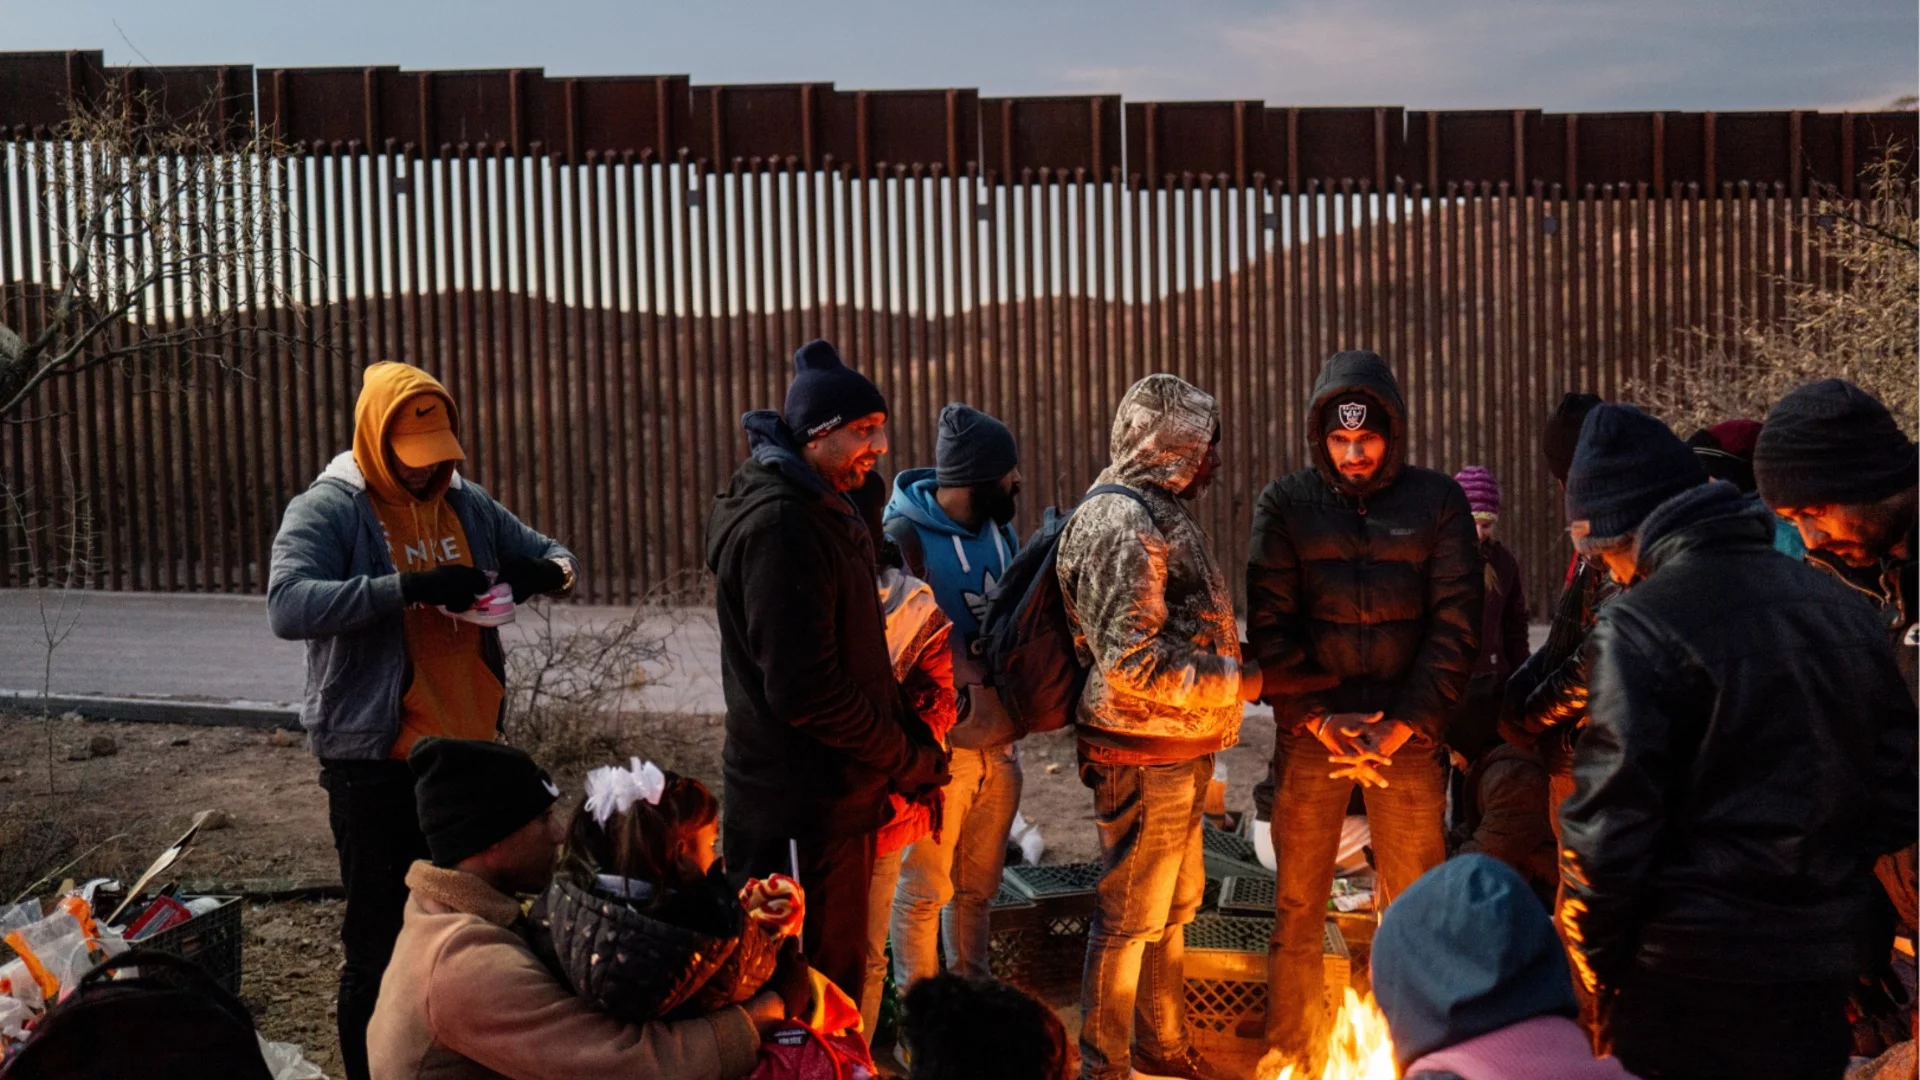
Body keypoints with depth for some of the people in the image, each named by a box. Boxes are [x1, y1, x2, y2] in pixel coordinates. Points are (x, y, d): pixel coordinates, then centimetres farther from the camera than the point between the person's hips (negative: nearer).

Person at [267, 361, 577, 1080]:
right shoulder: (327, 510, -10)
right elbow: (288, 606, -25)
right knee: (382, 945, 1)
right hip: (378, 765, -6)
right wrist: (410, 587, -31)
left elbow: (555, 558, 16)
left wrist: (544, 572, -9)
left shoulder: (467, 503, 8)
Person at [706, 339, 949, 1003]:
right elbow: (805, 688, -25)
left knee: (838, 970, 18)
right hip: (802, 813, -10)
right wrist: (908, 758, -14)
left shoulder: (823, 514, 14)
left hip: (835, 796, 10)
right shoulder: (780, 526, -19)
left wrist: (911, 742, 5)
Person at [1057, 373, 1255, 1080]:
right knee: (1129, 918, 1)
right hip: (1145, 755, -10)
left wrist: (1229, 657, 11)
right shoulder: (1124, 524, -20)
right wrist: (1232, 680, -19)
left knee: (1173, 906, 22)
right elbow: (1132, 664, -26)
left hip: (1181, 754, 10)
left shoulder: (1159, 512, 14)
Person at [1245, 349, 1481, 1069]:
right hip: (1310, 733, 1)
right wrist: (1317, 719, -11)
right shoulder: (1285, 504, 4)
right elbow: (1269, 626, -1)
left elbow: (1456, 626, -2)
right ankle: (1291, 1055, 18)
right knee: (1297, 909, 6)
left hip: (1406, 733, 0)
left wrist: (1402, 726, -10)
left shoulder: (1438, 501, 3)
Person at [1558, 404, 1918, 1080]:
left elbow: (1608, 828, -17)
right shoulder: (1843, 607, 6)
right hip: (1824, 971, 7)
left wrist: (1594, 965, -5)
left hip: (1689, 978, -6)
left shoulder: (1640, 626, -16)